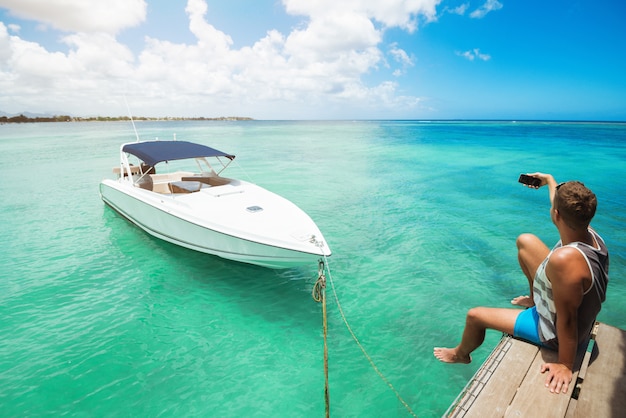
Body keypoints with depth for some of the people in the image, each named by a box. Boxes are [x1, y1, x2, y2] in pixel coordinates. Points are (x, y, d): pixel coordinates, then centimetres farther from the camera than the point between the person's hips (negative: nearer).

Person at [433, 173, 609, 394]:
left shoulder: (565, 259, -43)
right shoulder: (590, 234, -18)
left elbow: (567, 321, -34)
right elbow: (569, 206, 6)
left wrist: (564, 366, -21)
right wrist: (549, 180, 21)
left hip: (553, 331, -7)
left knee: (474, 316, 5)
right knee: (525, 241, 9)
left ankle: (460, 354, 41)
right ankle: (535, 298, 33)